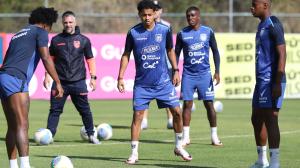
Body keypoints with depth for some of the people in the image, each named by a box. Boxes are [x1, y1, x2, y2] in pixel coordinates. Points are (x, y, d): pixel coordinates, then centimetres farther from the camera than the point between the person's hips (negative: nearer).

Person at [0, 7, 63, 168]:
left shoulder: (18, 34, 28)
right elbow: (46, 58, -7)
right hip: (15, 79, -8)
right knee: (22, 125, -17)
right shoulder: (40, 32, 5)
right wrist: (58, 83, -6)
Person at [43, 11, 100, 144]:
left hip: (78, 82, -1)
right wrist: (47, 76, 3)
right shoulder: (56, 40, 7)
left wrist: (93, 77, 1)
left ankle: (91, 135, 16)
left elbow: (90, 59, 8)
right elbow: (50, 59, 12)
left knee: (84, 109, 4)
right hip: (60, 82, 1)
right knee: (55, 110, -2)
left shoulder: (83, 40, 5)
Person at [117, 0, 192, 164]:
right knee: (137, 115, -6)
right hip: (142, 84, -1)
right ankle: (134, 153, 3)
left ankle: (179, 147, 18)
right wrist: (120, 77, -1)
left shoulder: (165, 30, -3)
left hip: (163, 81, 1)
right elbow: (126, 55, 3)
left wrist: (176, 70, 5)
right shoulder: (133, 32, -6)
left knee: (177, 112, 0)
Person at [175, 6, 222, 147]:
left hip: (204, 73, -1)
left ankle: (214, 137, 7)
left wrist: (217, 71, -2)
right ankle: (186, 137, 4)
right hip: (188, 74, 1)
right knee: (187, 104, -1)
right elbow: (176, 54, 8)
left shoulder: (208, 32, 2)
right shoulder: (182, 34, 3)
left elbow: (215, 52, 6)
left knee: (209, 104, 0)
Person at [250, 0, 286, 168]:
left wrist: (277, 83, -22)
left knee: (270, 119, -11)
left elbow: (282, 54, -17)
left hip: (271, 81, -10)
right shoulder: (262, 26, 18)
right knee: (257, 119, 14)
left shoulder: (273, 25, -12)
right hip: (262, 80, 10)